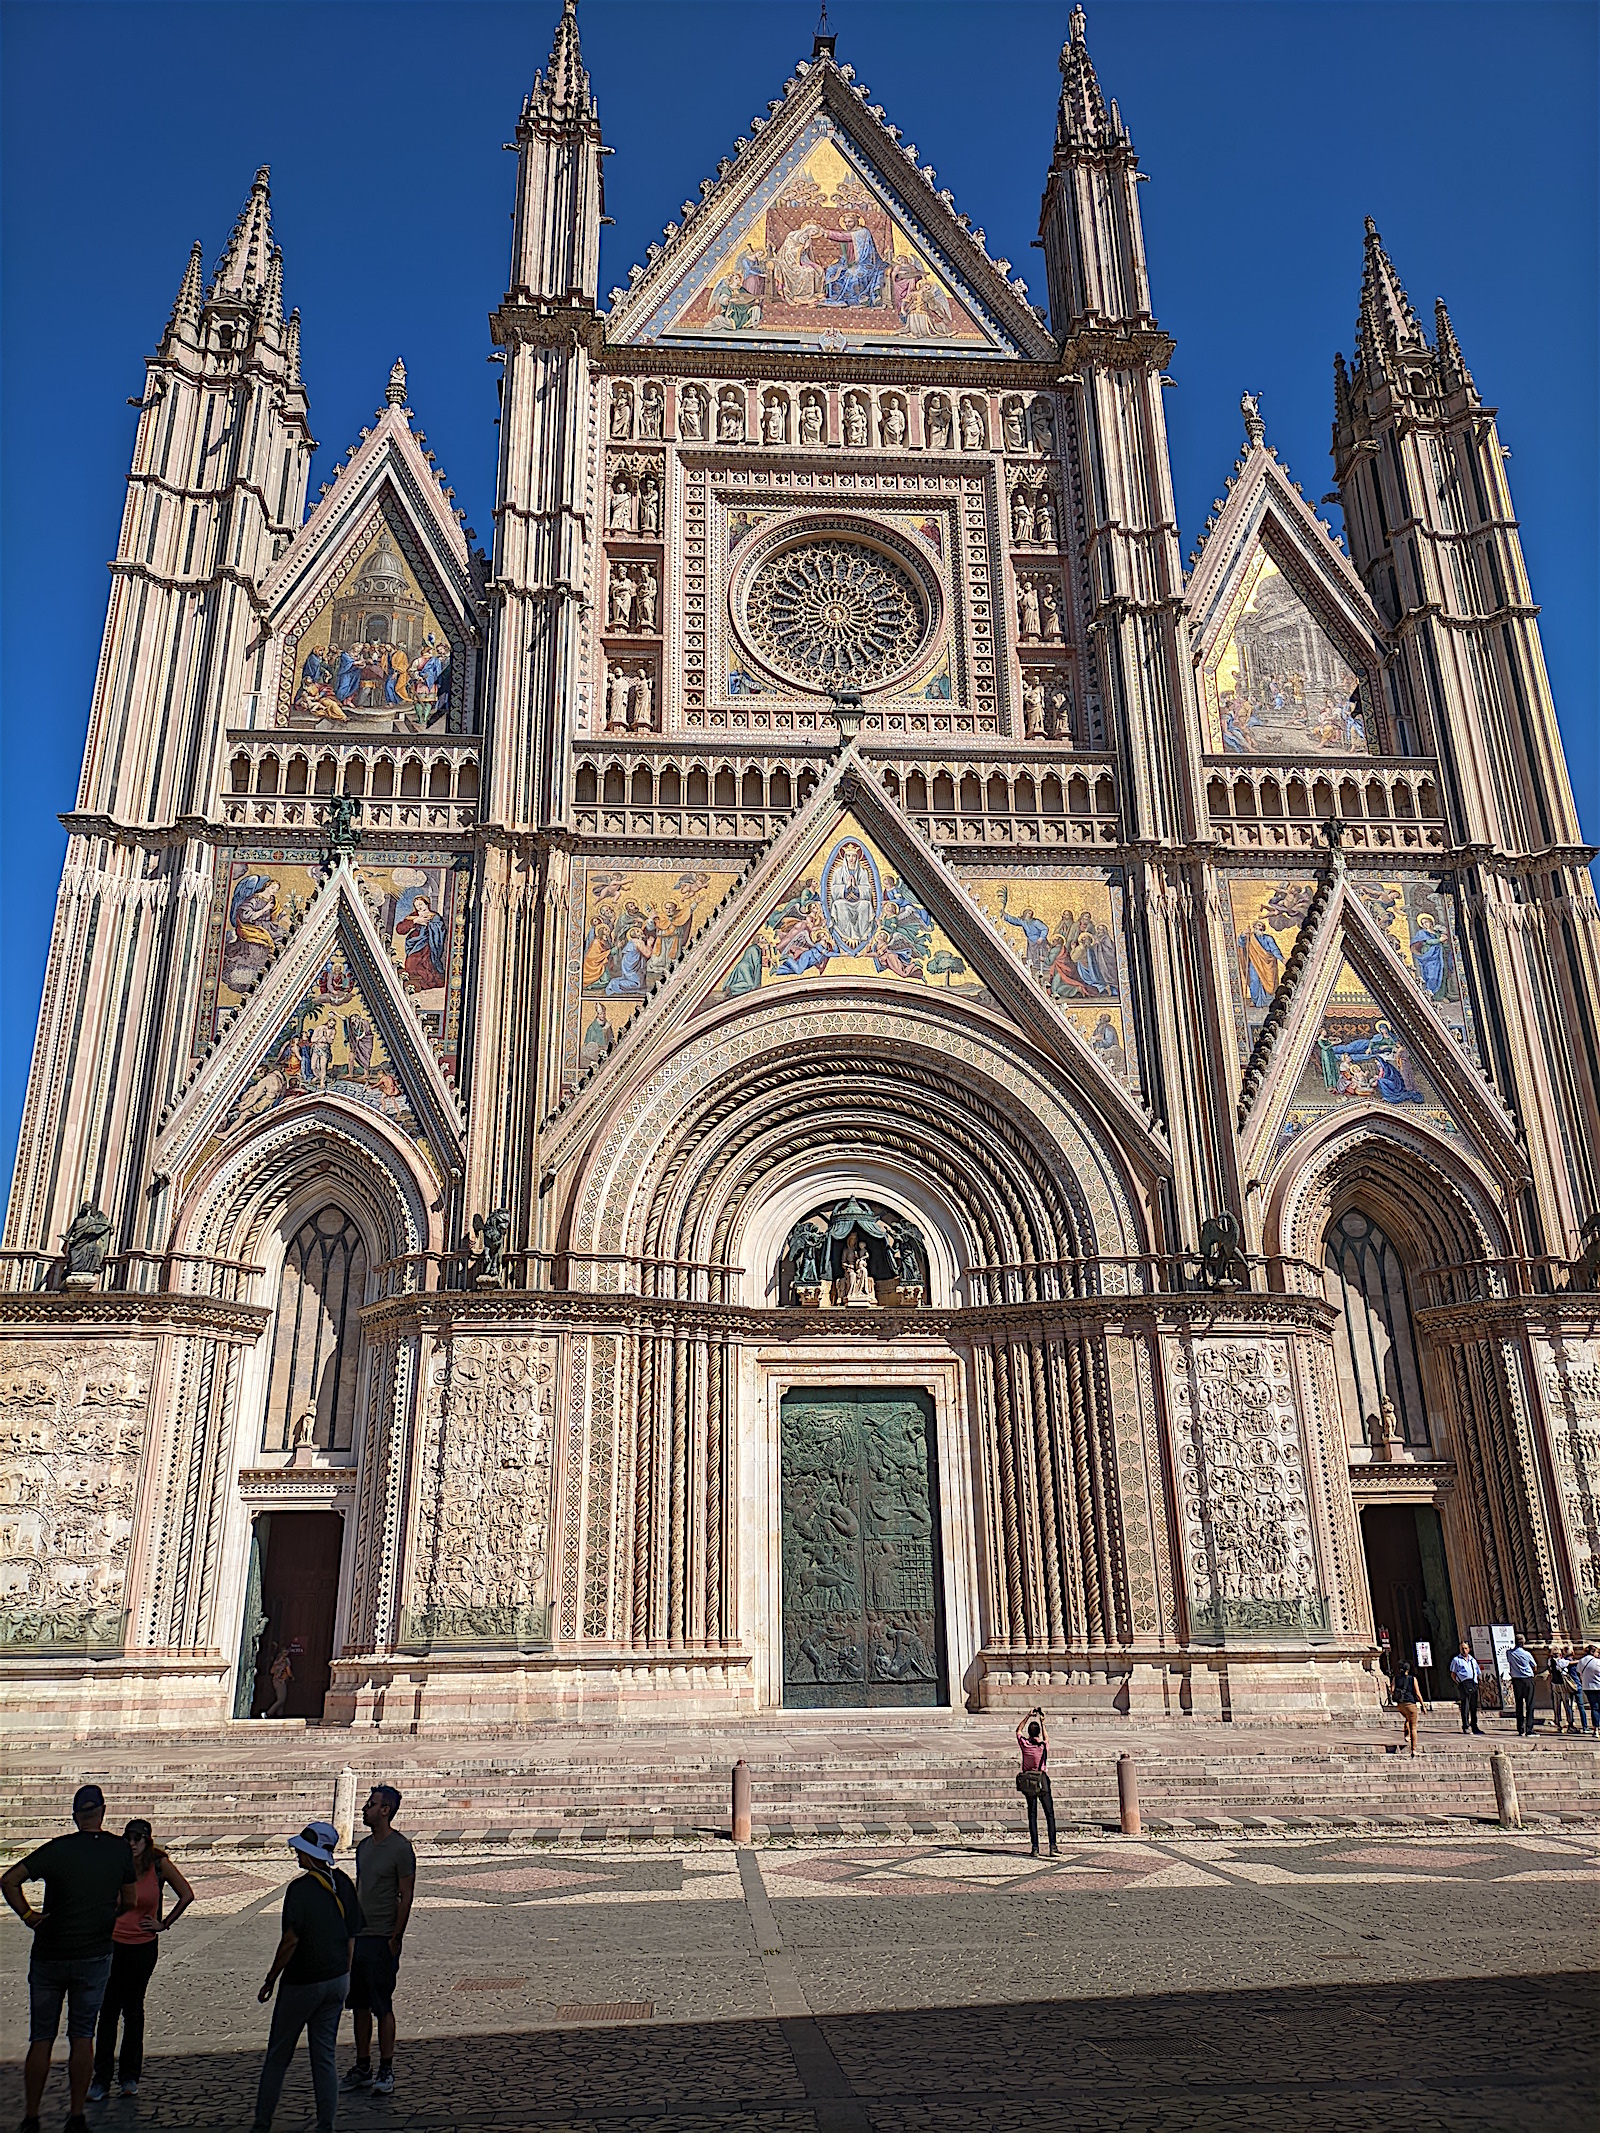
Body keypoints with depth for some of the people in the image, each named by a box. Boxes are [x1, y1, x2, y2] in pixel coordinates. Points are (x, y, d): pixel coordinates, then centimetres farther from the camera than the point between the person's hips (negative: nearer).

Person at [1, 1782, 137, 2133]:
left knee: (41, 2039, 11)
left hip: (49, 1956, -1)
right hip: (94, 1957, 1)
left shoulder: (57, 1849, -11)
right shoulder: (121, 1850, -5)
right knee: (82, 2037, 11)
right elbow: (129, 1902, 5)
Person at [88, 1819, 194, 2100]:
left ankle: (130, 2076, 22)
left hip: (143, 1946, 0)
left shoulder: (159, 1864, -7)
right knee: (108, 2011, -1)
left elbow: (187, 1895, 2)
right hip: (113, 1942, 0)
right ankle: (101, 2079, 8)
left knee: (133, 2011, 10)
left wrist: (165, 1924, 1)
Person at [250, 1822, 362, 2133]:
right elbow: (351, 1935, 7)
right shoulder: (343, 1884, 2)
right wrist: (342, 1977, 16)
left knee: (278, 2057, 11)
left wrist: (270, 1980, -7)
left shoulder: (301, 1888, -17)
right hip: (336, 1980, 6)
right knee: (326, 2056, 12)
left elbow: (290, 1940, -19)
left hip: (302, 1982, -6)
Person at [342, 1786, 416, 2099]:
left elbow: (406, 1895, -12)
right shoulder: (364, 1846, 12)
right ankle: (362, 2068, 23)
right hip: (358, 1936, 8)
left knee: (382, 2006, -1)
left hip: (382, 1939, -7)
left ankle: (386, 2071, 8)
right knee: (360, 2005, 12)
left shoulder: (401, 1847, -12)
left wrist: (395, 1938, -14)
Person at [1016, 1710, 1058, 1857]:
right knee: (1050, 1814, 5)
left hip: (1028, 1782, 1)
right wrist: (1042, 1723, 25)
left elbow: (1018, 1731, 14)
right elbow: (1046, 1738, 20)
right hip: (1042, 1780, -1)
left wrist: (1028, 1716, 16)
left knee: (1032, 1815, 5)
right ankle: (1052, 1846, -3)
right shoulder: (1044, 1745, -6)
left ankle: (1035, 1848, 2)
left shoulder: (1025, 1744, -6)